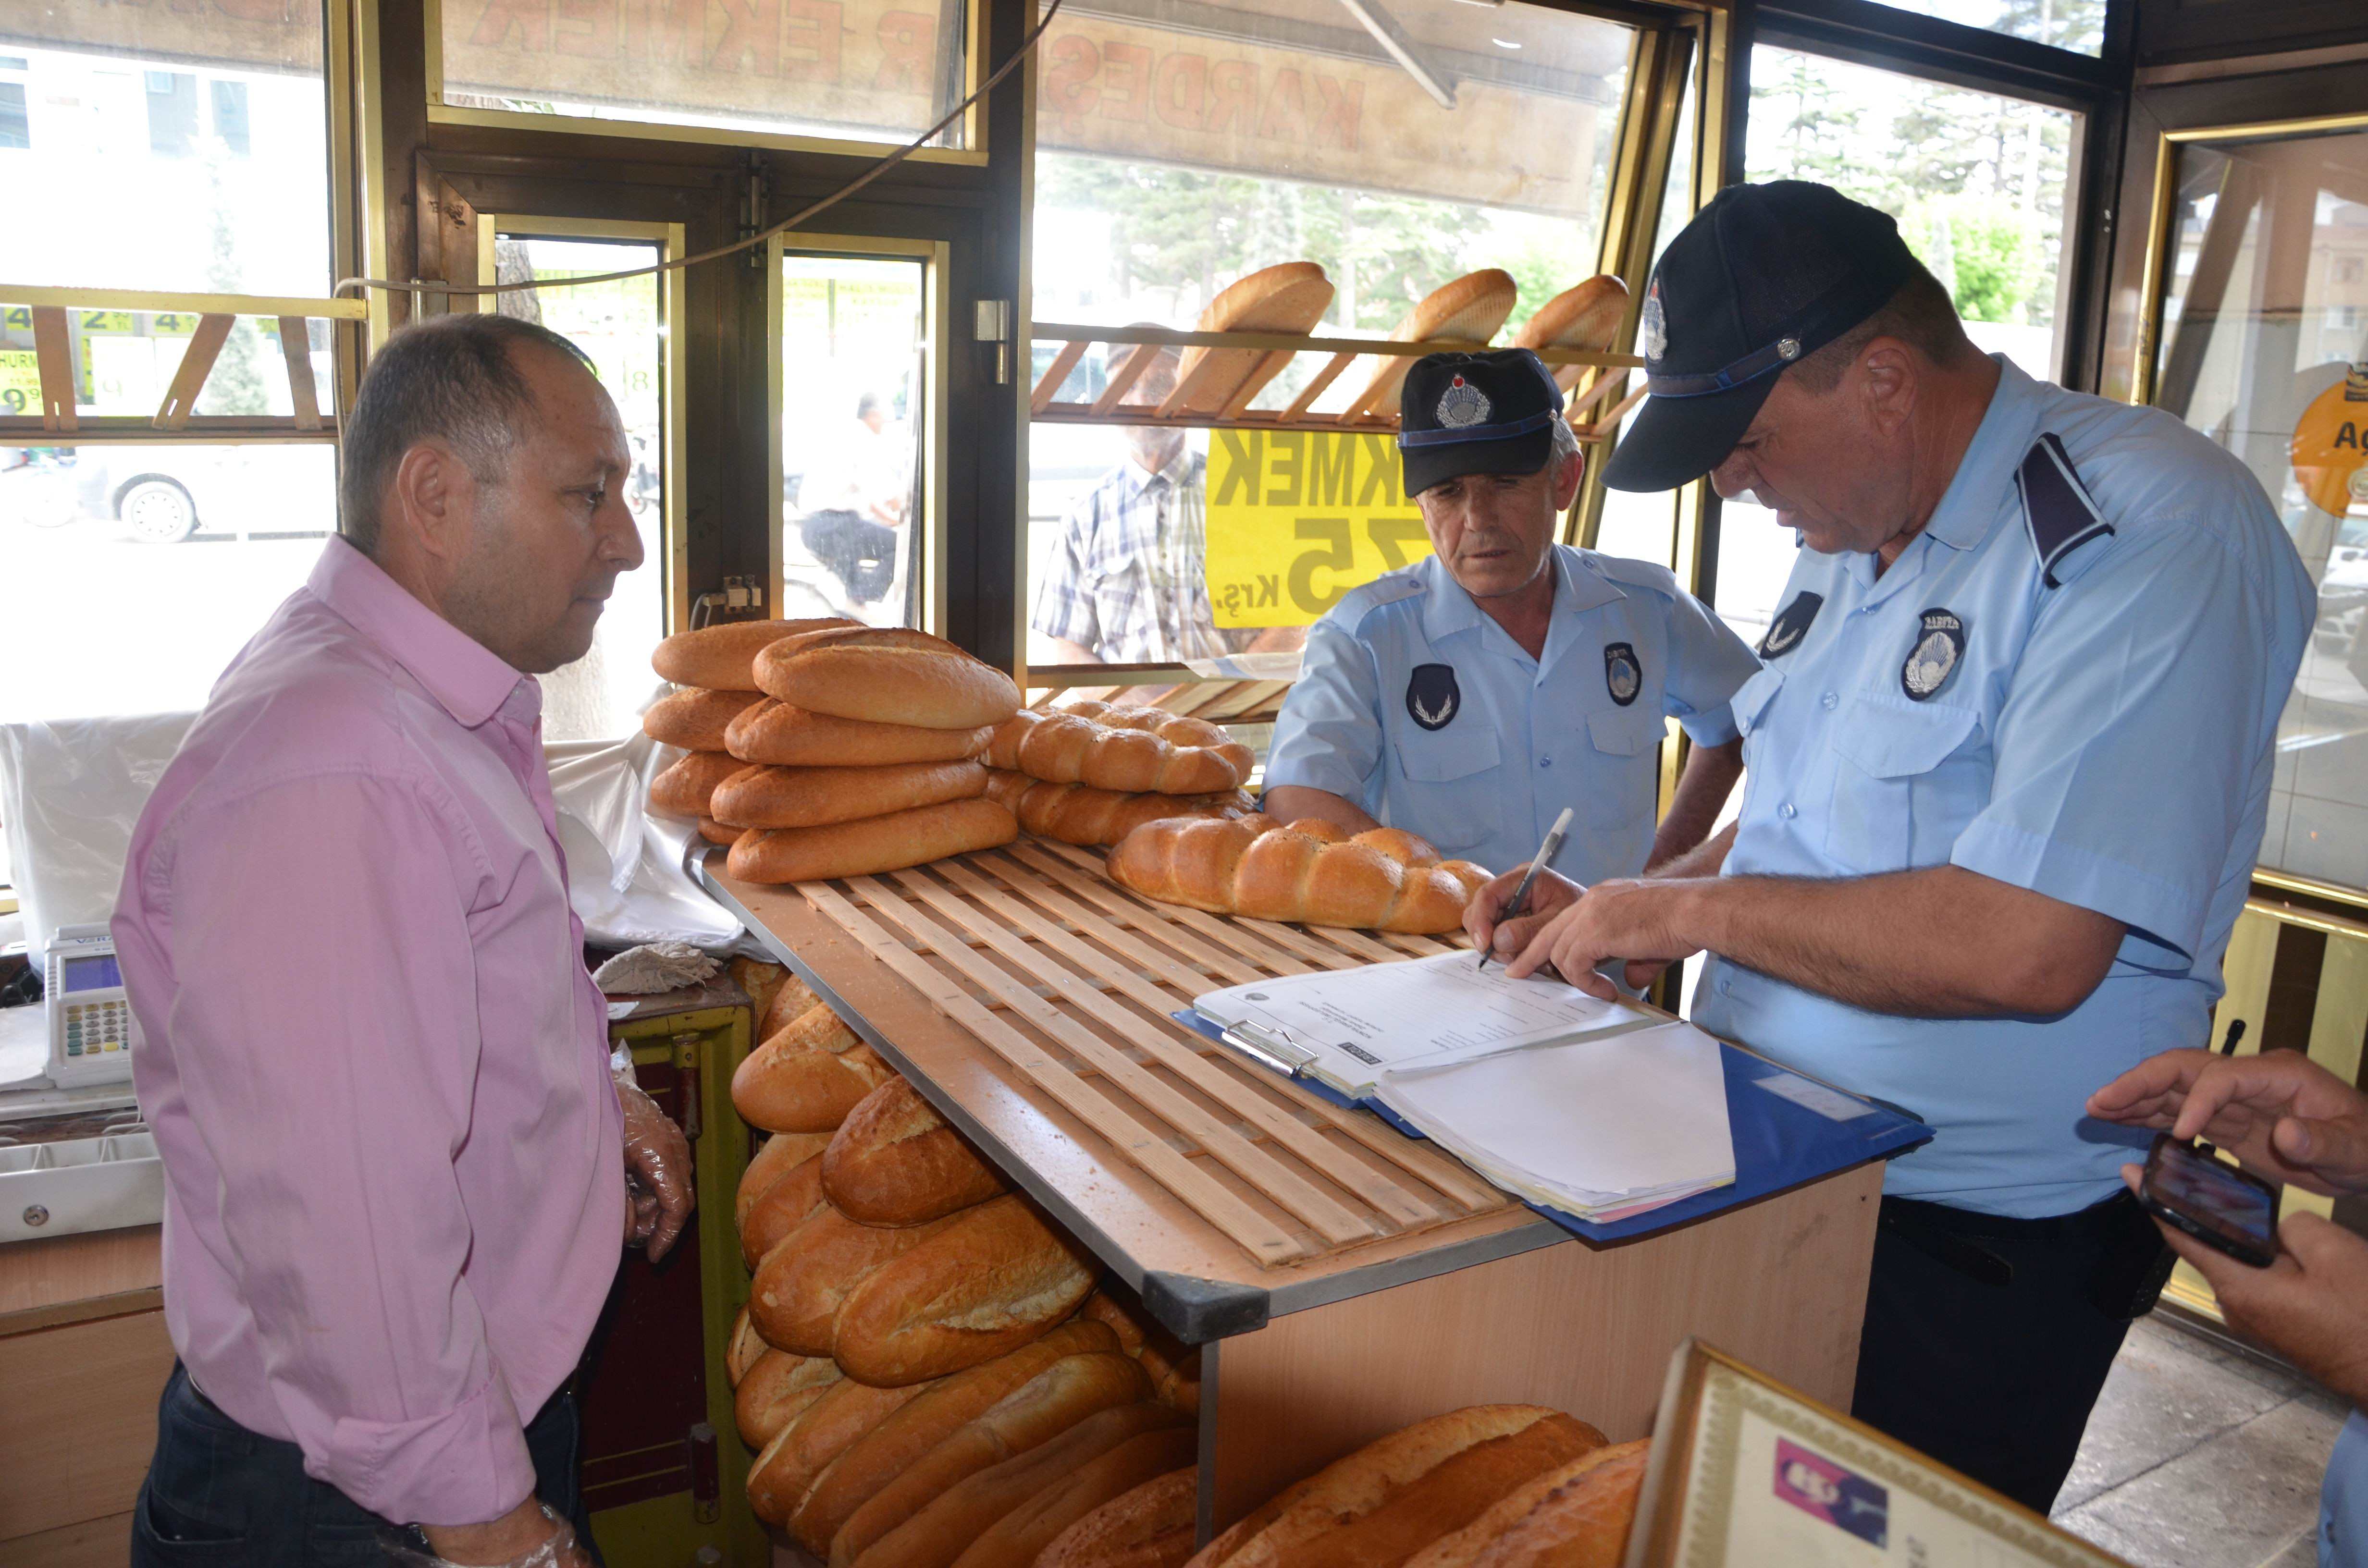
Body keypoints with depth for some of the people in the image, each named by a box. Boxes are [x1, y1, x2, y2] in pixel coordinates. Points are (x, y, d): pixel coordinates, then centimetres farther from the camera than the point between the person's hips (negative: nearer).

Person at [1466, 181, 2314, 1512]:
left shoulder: (2149, 530, -21)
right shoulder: (1852, 533, 7)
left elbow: (2024, 950, -30)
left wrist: (1689, 908, -20)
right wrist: (1611, 917, 2)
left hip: (1968, 1250, -8)